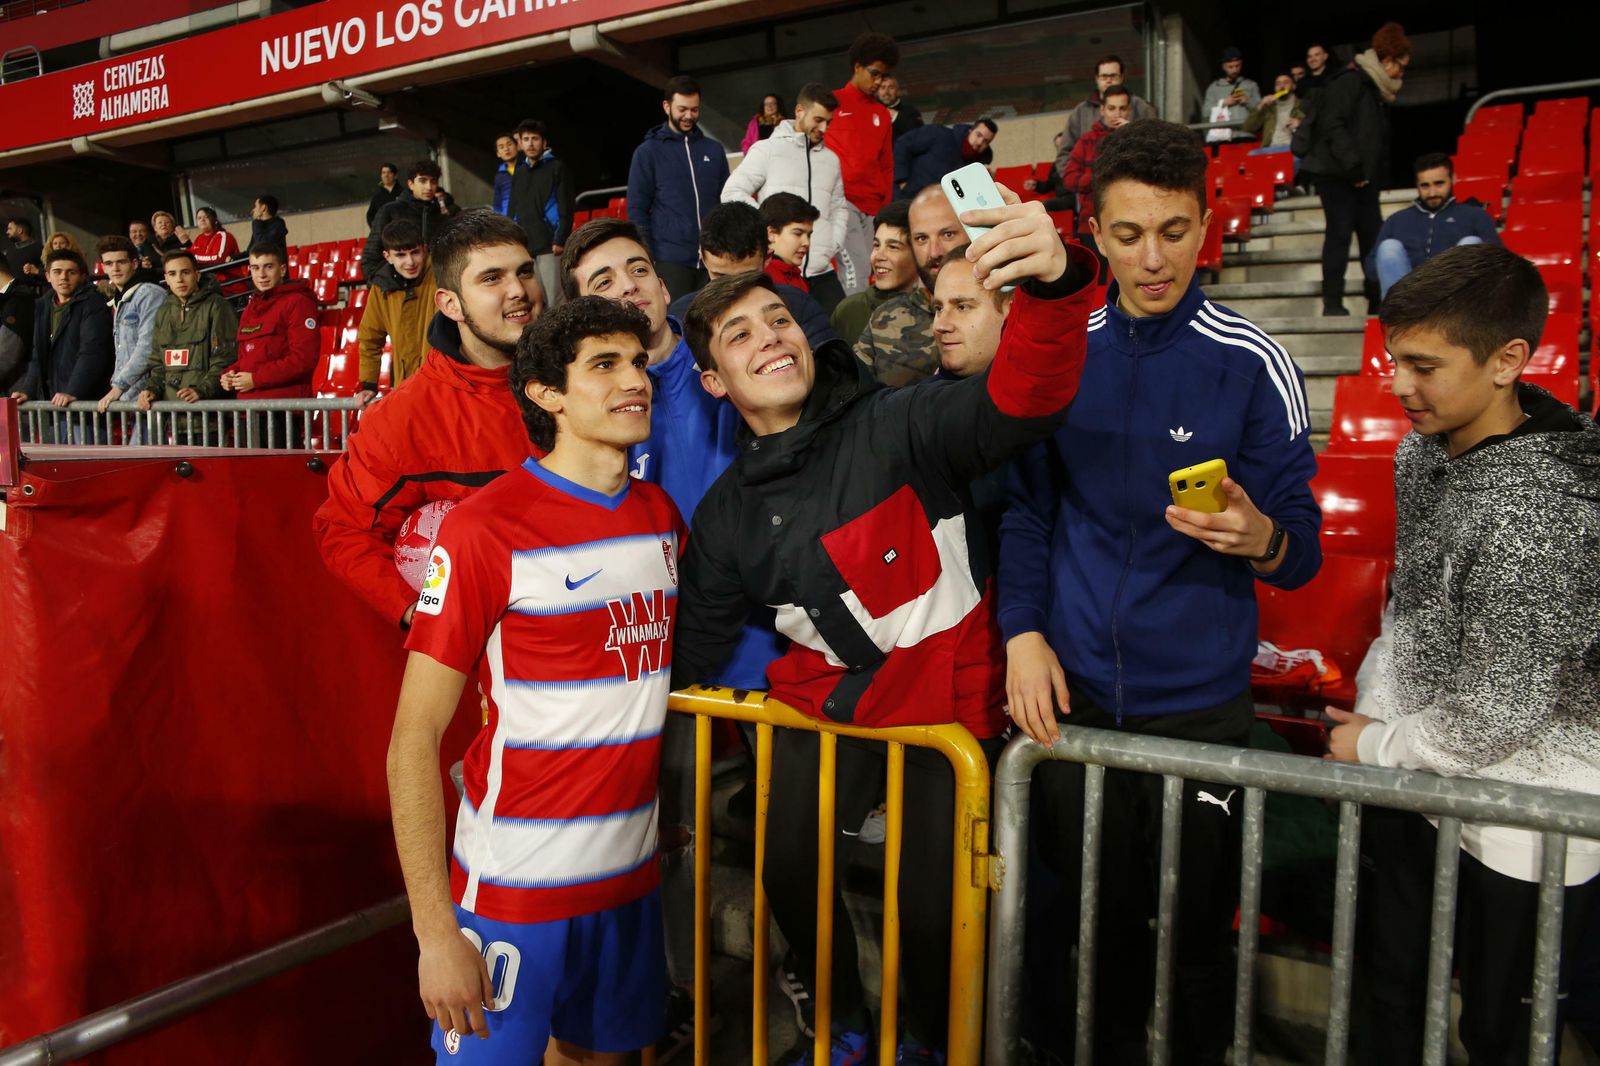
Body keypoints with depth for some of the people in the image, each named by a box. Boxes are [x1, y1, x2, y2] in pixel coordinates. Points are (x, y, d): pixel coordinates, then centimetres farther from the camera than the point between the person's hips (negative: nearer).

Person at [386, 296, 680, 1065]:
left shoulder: (660, 514, 4)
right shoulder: (485, 530, -14)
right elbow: (413, 738, -14)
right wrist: (435, 932, -17)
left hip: (633, 872, 6)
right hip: (514, 887, -5)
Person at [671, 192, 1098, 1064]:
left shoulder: (898, 425, -17)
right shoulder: (725, 515, 1)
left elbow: (1019, 403, -36)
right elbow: (693, 649, 8)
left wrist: (1054, 281, -55)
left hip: (946, 695, -4)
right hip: (826, 701, 5)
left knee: (932, 902, 1)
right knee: (789, 875, 9)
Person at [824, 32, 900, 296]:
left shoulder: (883, 114, 19)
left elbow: (886, 165, 20)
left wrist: (886, 207, 11)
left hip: (871, 207, 5)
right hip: (839, 200, -5)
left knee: (856, 272, 2)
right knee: (856, 266, -18)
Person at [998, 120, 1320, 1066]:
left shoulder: (1252, 363, -7)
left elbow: (1302, 554, -5)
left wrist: (1261, 538, -27)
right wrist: (1023, 632, -4)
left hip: (1200, 703, -2)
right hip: (1072, 694, 2)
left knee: (1196, 929, 14)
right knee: (1098, 918, 18)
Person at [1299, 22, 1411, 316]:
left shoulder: (1377, 90, 19)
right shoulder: (1349, 82, -9)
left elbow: (1378, 140, 21)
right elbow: (1333, 126, -19)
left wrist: (1378, 176, 11)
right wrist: (1353, 167, -20)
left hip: (1363, 178, 9)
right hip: (1337, 174, -9)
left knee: (1373, 236, 8)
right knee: (1340, 233, -7)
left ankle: (1378, 300, 14)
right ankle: (1332, 303, -2)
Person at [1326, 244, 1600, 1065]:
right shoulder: (1425, 445, -2)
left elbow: (1496, 716, -24)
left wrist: (1377, 748, -10)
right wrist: (1370, 708, 7)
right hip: (1409, 783, 7)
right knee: (1385, 994, 23)